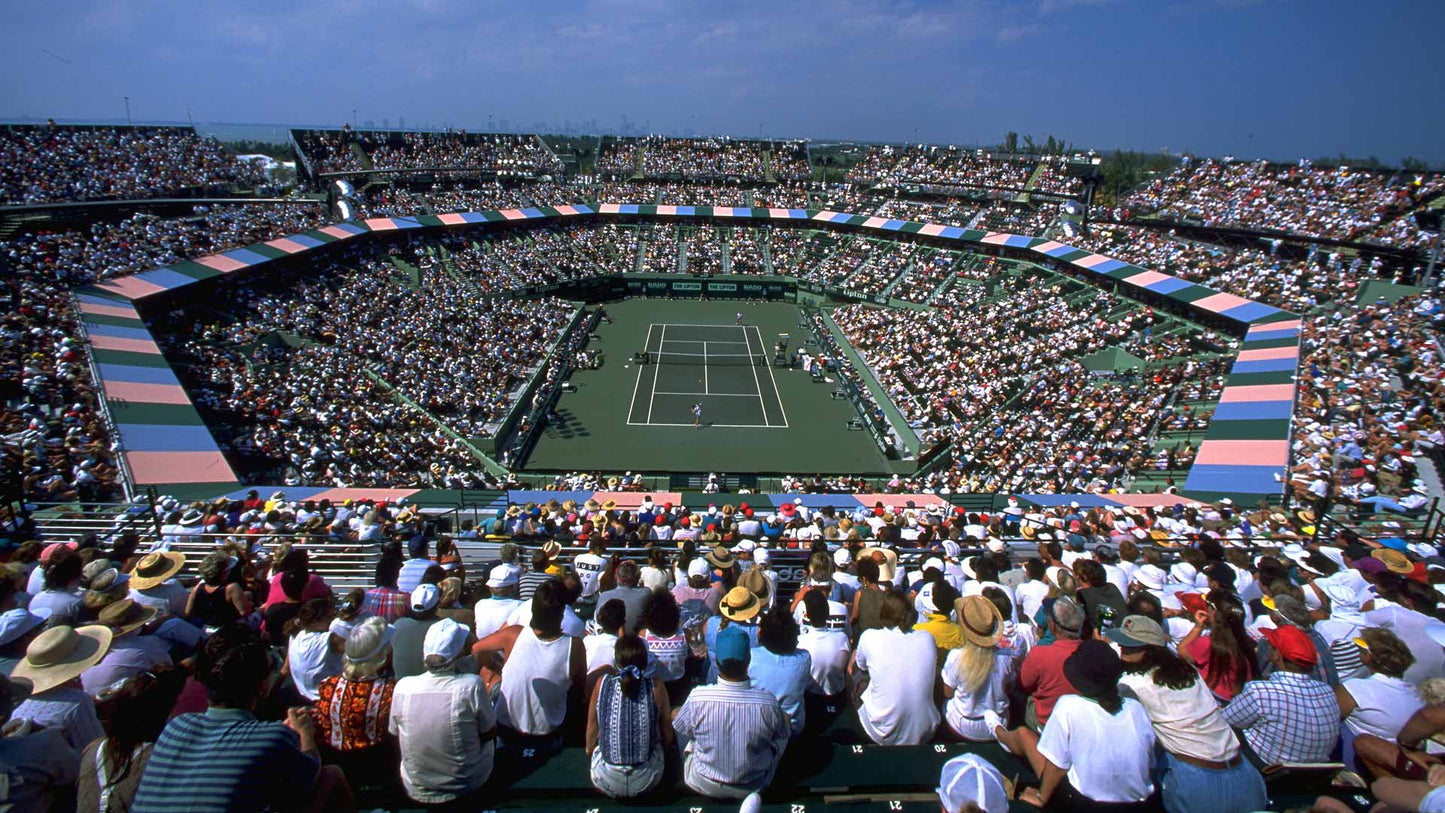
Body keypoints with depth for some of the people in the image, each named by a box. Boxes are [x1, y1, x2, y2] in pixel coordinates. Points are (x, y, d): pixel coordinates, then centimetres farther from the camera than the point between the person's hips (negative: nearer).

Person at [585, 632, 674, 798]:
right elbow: (667, 739, -2)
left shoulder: (602, 683, -14)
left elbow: (592, 728, 1)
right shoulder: (655, 687, -15)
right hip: (646, 782, 0)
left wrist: (590, 749, 23)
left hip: (607, 783, 1)